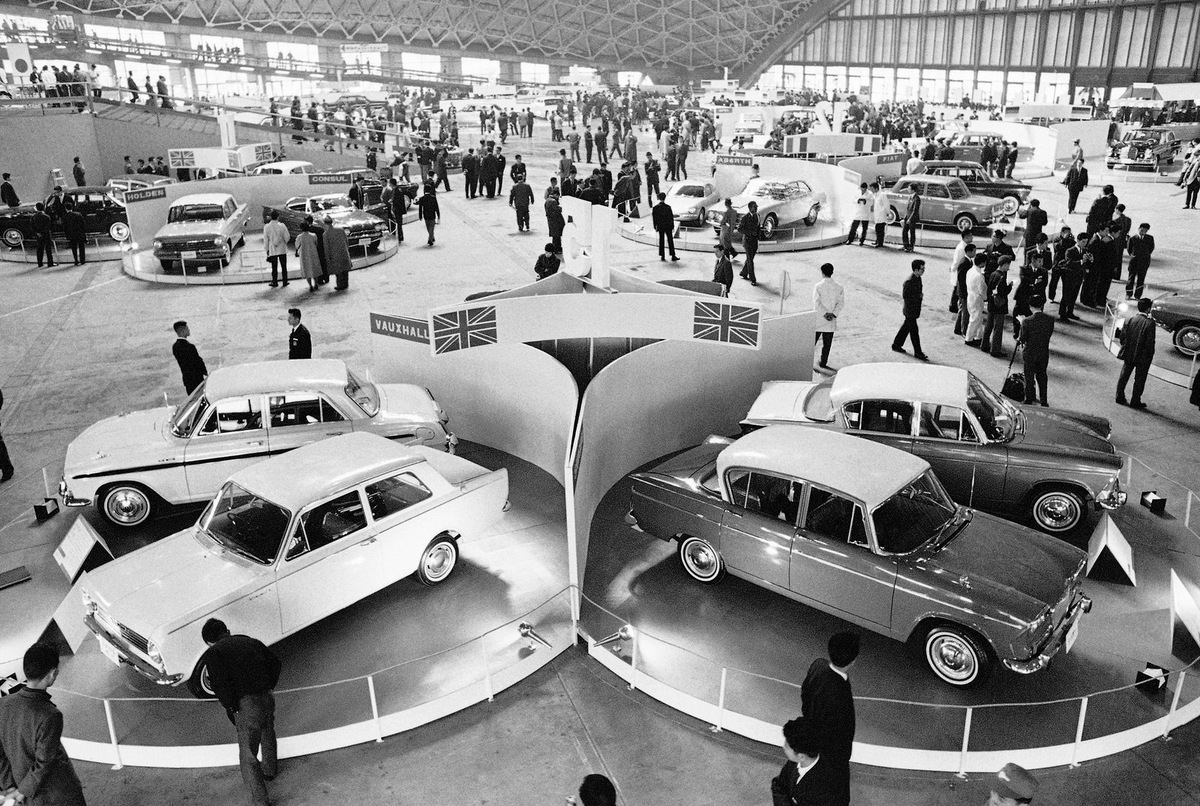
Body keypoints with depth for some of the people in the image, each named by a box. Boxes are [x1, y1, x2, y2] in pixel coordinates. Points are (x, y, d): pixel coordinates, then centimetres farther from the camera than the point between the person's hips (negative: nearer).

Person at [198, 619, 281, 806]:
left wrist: (230, 707, -4)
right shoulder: (252, 642, 12)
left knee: (248, 759, 9)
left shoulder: (213, 652, -2)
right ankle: (270, 769, 58)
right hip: (267, 699, 6)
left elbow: (219, 683, -15)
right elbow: (276, 663, 11)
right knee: (267, 733, 35)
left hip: (246, 706, -6)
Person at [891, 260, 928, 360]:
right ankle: (918, 353, 7)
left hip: (915, 309, 9)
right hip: (910, 311, -9)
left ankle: (896, 345, 34)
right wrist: (919, 295, -21)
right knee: (914, 331, -1)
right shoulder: (909, 281, -25)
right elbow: (905, 295, -23)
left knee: (906, 327, 20)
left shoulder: (918, 278, 4)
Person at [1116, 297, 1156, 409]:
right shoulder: (1150, 323, -18)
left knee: (1124, 375, 17)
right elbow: (1150, 342, -16)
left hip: (1128, 354, 4)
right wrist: (1150, 356, -4)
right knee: (1139, 379, 9)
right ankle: (1135, 401, 15)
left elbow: (1122, 336, 0)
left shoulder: (1129, 319, -6)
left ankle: (1120, 397, 21)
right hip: (1142, 357, -4)